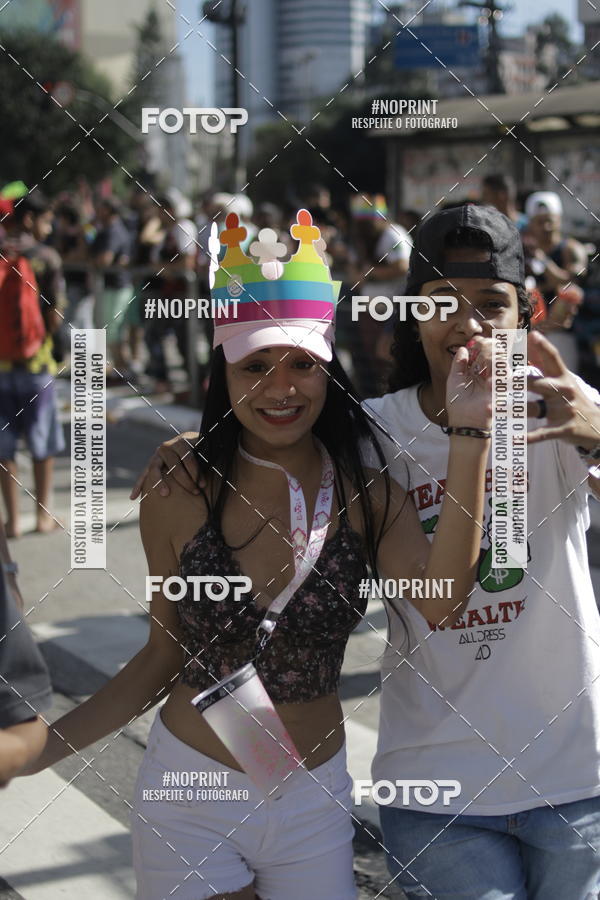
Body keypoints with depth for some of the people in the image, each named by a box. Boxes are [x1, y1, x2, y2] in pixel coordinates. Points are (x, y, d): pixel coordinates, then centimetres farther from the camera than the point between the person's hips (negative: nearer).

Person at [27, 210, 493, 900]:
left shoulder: (367, 494, -8)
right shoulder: (180, 496, -10)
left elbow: (440, 600, -27)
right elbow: (164, 657, 0)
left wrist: (469, 435, -32)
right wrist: (32, 748, -8)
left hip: (312, 804, 1)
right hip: (186, 794, -1)